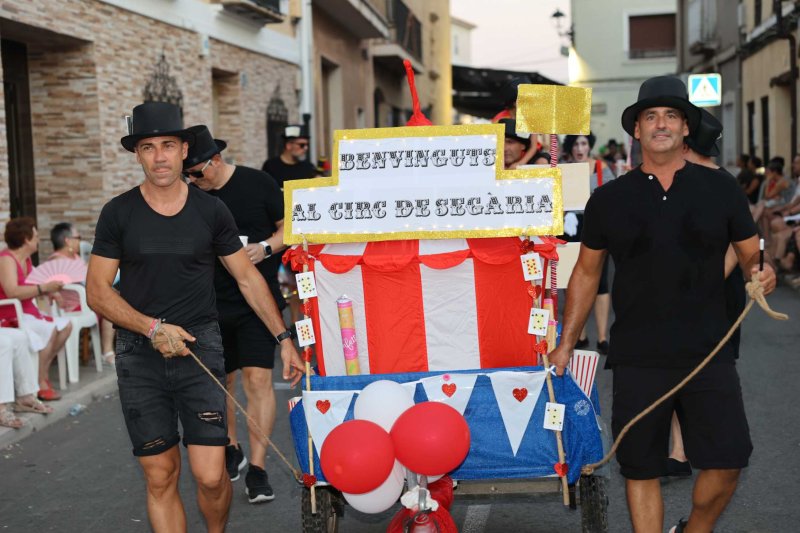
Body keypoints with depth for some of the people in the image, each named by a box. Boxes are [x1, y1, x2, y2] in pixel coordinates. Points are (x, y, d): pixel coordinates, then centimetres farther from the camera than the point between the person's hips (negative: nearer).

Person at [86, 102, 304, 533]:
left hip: (199, 347, 0)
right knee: (160, 478, 4)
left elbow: (247, 278, 11)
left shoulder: (211, 211, 4)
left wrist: (284, 338, 8)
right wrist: (153, 328, -14)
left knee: (210, 476, -6)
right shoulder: (118, 213, 1)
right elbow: (97, 291, -1)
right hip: (139, 353, 0)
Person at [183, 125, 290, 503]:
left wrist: (266, 248, -16)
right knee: (219, 382, 13)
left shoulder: (258, 184, -5)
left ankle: (256, 468, -5)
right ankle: (231, 449, 35)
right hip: (212, 304, 4)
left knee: (258, 380, -10)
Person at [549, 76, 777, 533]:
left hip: (708, 352, 0)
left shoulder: (720, 189, 3)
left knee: (726, 461, -2)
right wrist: (567, 343, 12)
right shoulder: (609, 199, 5)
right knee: (641, 468, 5)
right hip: (638, 356, 0)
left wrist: (762, 273, -14)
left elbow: (751, 256, 10)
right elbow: (587, 272, 12)